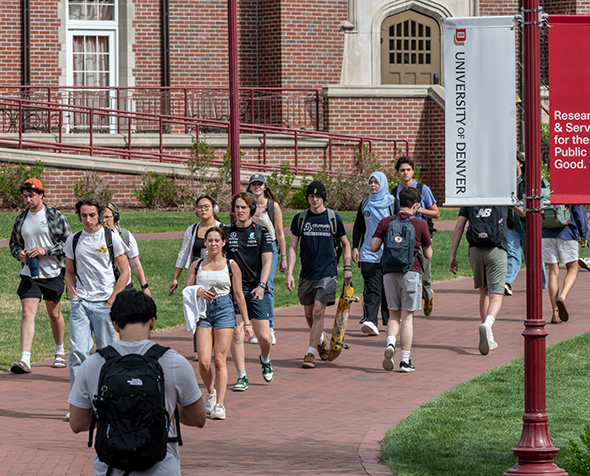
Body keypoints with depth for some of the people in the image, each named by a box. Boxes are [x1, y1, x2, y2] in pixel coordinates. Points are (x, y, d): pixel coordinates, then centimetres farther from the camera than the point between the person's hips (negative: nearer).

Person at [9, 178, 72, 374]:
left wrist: (45, 250, -16)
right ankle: (25, 359, -23)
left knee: (54, 314, 12)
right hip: (29, 274, 2)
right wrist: (19, 253, -4)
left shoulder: (55, 216, -4)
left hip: (53, 274, -2)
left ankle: (60, 352, 36)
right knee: (27, 313, -13)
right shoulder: (21, 219, 8)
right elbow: (14, 243, 19)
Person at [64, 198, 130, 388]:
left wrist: (112, 301, -6)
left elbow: (124, 273, 2)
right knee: (77, 352, -8)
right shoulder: (73, 240, 9)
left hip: (105, 303, -2)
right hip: (80, 302, 2)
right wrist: (73, 294, 4)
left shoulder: (112, 238, 0)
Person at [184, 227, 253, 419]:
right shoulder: (197, 265, 10)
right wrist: (199, 292, -13)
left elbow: (239, 295, 7)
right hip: (203, 312, 1)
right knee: (204, 361, -9)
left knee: (220, 360, -6)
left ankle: (219, 404, -2)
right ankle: (210, 392, 19)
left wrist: (247, 323, 6)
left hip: (225, 311, -1)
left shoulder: (231, 266, 6)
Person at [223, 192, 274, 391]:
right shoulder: (226, 232, 6)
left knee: (264, 336, -2)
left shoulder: (261, 232, 4)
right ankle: (242, 377, -3)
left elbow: (267, 262, 0)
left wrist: (261, 285, -13)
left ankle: (265, 359, 31)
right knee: (236, 334, -9)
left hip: (257, 290, 0)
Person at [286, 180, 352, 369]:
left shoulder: (334, 218, 1)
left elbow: (345, 244, 12)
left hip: (327, 273, -3)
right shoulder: (300, 219, 4)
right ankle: (322, 340, 37)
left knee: (318, 312, -12)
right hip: (307, 273, 3)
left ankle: (311, 353, -9)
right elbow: (293, 246, 6)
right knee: (309, 314, 9)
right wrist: (289, 272, -3)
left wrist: (347, 268, 4)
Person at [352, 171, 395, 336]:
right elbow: (358, 227, 15)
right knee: (371, 287, -10)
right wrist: (355, 247, 5)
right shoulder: (365, 204, 11)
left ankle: (389, 321, 19)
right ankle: (370, 321, -21)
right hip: (368, 253, 2)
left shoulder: (391, 204, 2)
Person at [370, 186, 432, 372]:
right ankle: (405, 360, 2)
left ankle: (390, 343, -16)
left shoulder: (385, 222, 5)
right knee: (407, 317, 3)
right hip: (411, 272, -2)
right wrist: (429, 244, 28)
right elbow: (428, 255, 7)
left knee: (394, 315, 13)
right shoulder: (420, 225, 0)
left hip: (389, 272, 2)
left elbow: (373, 247, 0)